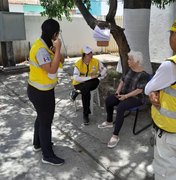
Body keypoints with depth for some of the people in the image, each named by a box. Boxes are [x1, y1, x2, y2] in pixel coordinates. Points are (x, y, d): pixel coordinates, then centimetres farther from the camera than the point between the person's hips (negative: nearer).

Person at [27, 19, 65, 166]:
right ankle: (48, 155, 17)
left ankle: (38, 144, 44)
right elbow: (52, 69, -32)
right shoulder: (41, 49, -26)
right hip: (41, 92, -10)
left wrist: (54, 51, -9)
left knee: (41, 117, 24)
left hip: (39, 90, 10)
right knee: (46, 122, 2)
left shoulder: (43, 45, 6)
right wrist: (58, 49, -29)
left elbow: (60, 60, 10)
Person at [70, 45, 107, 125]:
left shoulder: (96, 61, -5)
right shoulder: (78, 64, -14)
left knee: (96, 82, -34)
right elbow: (76, 78, -22)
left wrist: (99, 75, -11)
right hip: (79, 84, -3)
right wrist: (89, 77, -26)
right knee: (86, 92, -35)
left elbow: (104, 69, 8)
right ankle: (85, 115, -18)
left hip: (91, 84, 3)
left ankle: (76, 92, -20)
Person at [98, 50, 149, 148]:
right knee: (108, 100, -8)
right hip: (124, 93, 8)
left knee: (120, 107, -32)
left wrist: (125, 96, -23)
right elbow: (123, 80, 11)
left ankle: (116, 135, -27)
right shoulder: (130, 70, 5)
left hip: (136, 98, -8)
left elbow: (139, 90, -21)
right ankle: (109, 122, 14)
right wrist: (118, 91, -4)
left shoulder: (143, 74, -18)